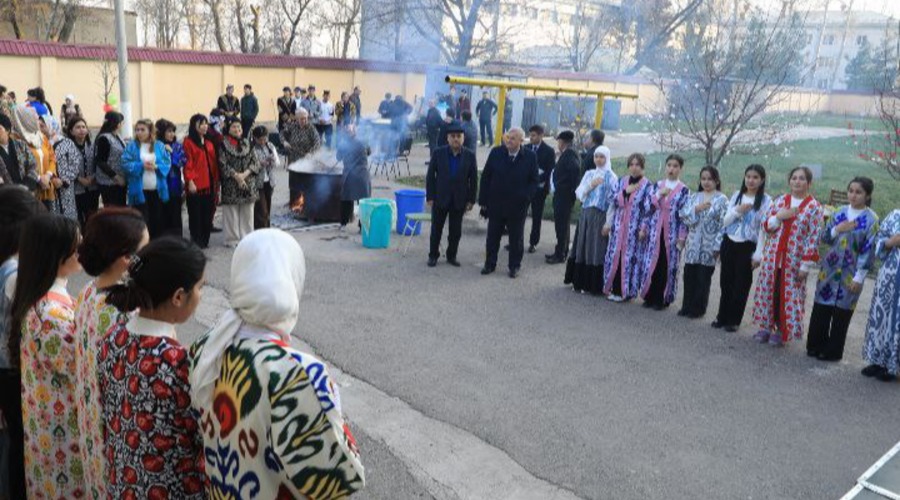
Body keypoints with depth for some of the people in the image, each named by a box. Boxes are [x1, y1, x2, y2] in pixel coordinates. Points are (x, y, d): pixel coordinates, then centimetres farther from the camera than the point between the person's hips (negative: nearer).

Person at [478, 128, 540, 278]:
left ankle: (514, 266, 24)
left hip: (517, 206, -1)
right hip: (495, 204, 2)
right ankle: (490, 264, 27)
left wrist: (526, 197, -16)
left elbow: (535, 181, -1)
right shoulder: (496, 153, -4)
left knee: (516, 238, 10)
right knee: (492, 237, 13)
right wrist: (483, 201, -2)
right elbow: (485, 177, 0)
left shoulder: (530, 157, -7)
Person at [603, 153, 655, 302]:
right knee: (615, 256, 5)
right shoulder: (622, 182, 9)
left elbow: (649, 209, -7)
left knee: (630, 258, -1)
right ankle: (614, 288, 15)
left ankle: (626, 291, 7)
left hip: (635, 228, -4)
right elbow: (614, 203, 12)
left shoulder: (647, 185, -4)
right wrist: (609, 223, 7)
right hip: (619, 226, 5)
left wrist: (644, 229, -13)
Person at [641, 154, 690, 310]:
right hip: (655, 231, 3)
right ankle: (650, 296, 15)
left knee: (667, 266, 2)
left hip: (672, 233, -3)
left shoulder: (684, 190, -1)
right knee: (652, 263, 4)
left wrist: (681, 237, -10)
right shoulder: (657, 185, 8)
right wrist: (659, 194, -13)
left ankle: (662, 299, 12)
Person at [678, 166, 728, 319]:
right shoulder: (694, 197, 10)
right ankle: (687, 306, 19)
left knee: (703, 278, 4)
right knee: (689, 276, 7)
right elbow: (682, 215, 0)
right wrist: (696, 209, -17)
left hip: (709, 246, -4)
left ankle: (698, 309, 15)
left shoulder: (722, 200, -4)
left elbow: (724, 224, -9)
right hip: (693, 244, 4)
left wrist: (717, 246, -14)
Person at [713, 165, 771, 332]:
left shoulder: (766, 200, -6)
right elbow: (725, 221, 6)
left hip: (748, 247, -3)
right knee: (725, 282, 9)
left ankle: (733, 320, 15)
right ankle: (722, 317, 20)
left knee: (741, 284, 4)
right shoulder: (736, 195, 6)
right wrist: (737, 211, -13)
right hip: (729, 243, 4)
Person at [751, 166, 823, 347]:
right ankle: (766, 326, 22)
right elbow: (766, 226, 6)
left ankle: (781, 331, 16)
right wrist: (778, 217, -15)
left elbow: (813, 238, -9)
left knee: (789, 294, 4)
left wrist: (805, 264, -13)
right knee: (769, 290, 9)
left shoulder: (814, 207, -6)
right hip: (772, 256, 4)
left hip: (794, 260, -3)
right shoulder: (779, 201, 6)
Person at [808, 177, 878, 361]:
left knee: (841, 313, 4)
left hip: (850, 274, -4)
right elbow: (824, 237, 8)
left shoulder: (871, 219, -8)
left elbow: (869, 251, -10)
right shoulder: (840, 212, 5)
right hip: (829, 269, 4)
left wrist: (859, 277, -13)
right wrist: (836, 230, -13)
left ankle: (833, 351, 16)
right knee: (821, 309, 7)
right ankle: (816, 346, 20)